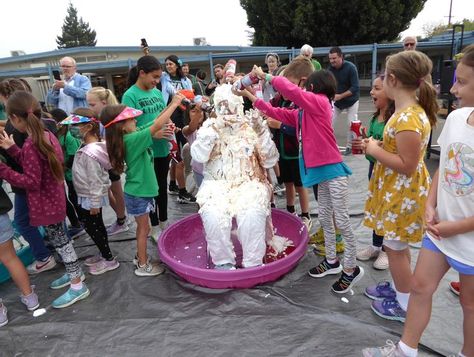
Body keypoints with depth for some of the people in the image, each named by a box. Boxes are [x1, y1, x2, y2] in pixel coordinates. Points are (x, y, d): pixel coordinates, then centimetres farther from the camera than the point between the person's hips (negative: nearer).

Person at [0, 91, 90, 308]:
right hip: (54, 200, 9)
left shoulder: (30, 145, -26)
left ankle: (78, 286, 17)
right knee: (60, 240, 23)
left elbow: (31, 182, -24)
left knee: (59, 242, 3)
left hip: (44, 205, -9)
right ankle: (75, 273, 39)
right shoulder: (47, 136, 1)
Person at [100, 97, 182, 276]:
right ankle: (143, 266, 22)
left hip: (140, 190, 8)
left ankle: (140, 257, 39)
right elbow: (157, 125, -31)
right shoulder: (132, 139, -26)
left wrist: (172, 103, -5)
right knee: (144, 229, 7)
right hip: (138, 193, -8)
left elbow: (154, 121, 4)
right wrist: (175, 103, -24)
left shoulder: (134, 134, 0)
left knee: (142, 227, 22)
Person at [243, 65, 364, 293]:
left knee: (342, 220, -1)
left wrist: (264, 75, -9)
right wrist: (251, 96, 19)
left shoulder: (320, 102, -10)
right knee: (325, 219, 16)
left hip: (332, 169, -9)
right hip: (321, 170, 9)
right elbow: (276, 113, 19)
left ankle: (351, 269, 13)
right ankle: (332, 261, 30)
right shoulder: (301, 113, 14)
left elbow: (291, 90, -21)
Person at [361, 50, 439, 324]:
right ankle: (399, 288, 41)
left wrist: (375, 150, -18)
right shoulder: (412, 112, 5)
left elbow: (407, 165, -27)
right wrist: (378, 146, 2)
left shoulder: (407, 118, -27)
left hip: (403, 194, -10)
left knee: (395, 247, 6)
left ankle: (405, 304, 25)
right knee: (398, 245, 23)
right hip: (397, 191, 10)